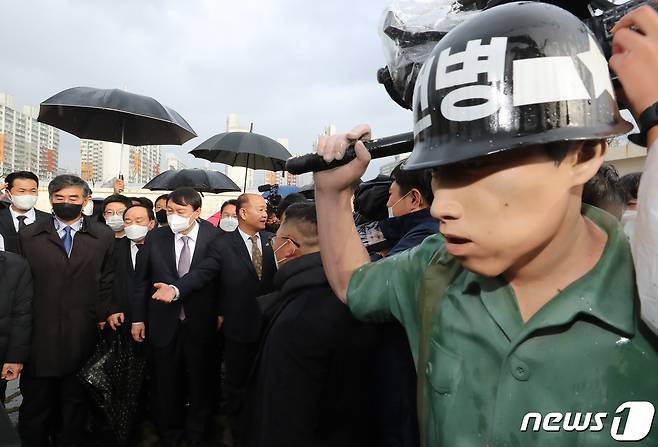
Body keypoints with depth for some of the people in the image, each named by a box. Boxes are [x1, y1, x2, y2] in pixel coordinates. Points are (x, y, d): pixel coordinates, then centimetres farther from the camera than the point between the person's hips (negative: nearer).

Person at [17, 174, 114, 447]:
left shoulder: (103, 236, 3)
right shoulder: (28, 236, 4)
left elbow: (107, 282, 4)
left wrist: (104, 316, -2)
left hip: (82, 335, 0)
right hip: (39, 333, 0)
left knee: (76, 401, 12)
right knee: (36, 401, 13)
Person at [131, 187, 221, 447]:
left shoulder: (214, 238, -10)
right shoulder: (155, 238, -2)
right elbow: (141, 280, 3)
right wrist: (138, 318, 3)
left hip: (201, 324, -1)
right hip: (164, 324, 2)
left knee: (200, 384, 14)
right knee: (166, 385, 15)